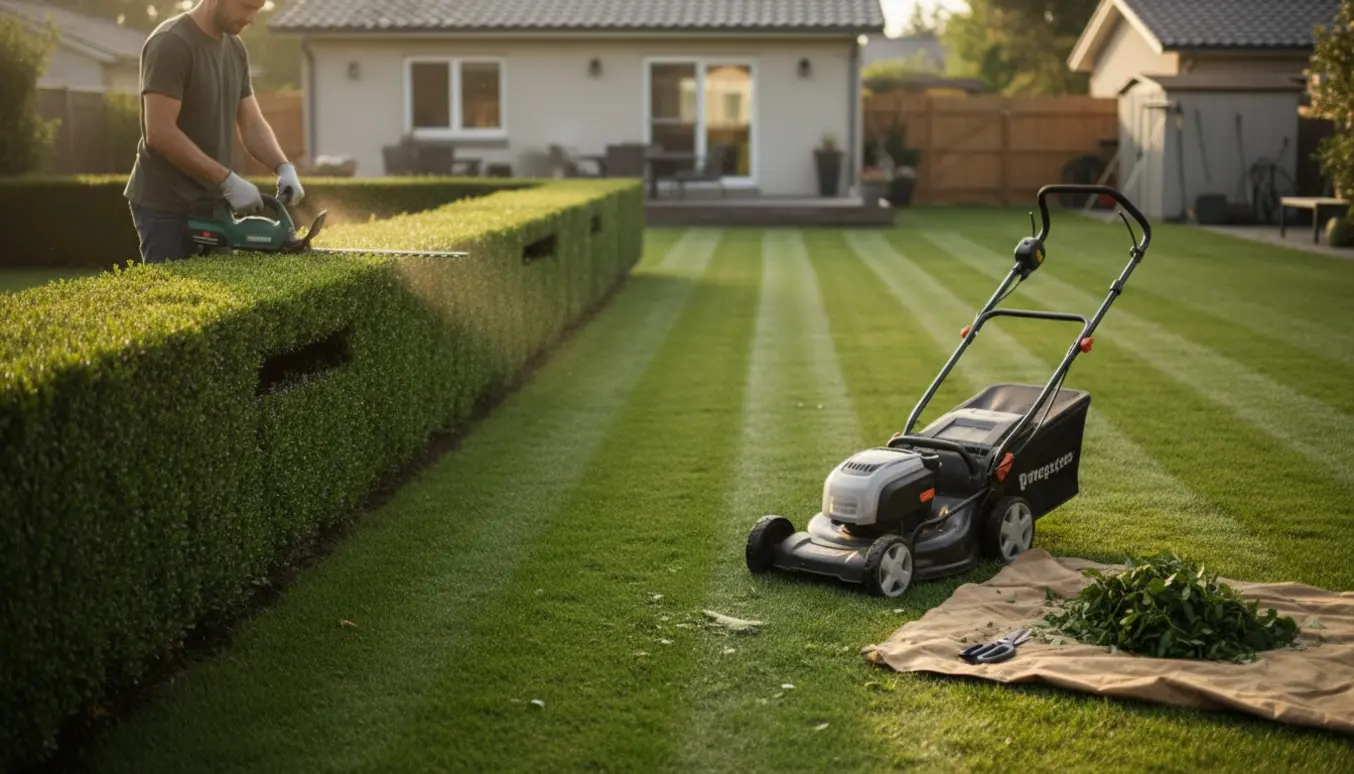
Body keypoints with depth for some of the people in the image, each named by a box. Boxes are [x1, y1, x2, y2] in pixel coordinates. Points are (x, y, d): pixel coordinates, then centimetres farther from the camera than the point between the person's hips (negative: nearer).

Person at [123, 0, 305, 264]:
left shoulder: (235, 48, 9)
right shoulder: (171, 43, -16)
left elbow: (252, 124, 8)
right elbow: (160, 133, -22)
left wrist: (285, 168, -10)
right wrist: (228, 181, -22)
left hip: (211, 204, 8)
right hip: (165, 209, -8)